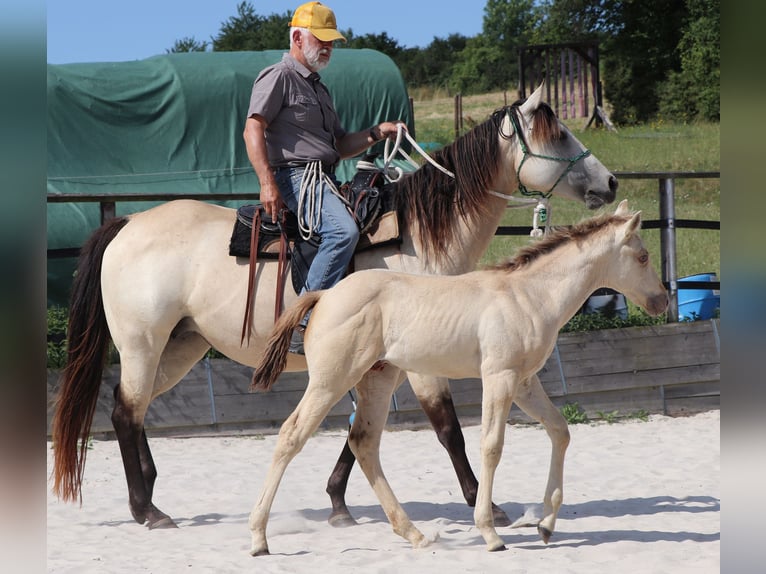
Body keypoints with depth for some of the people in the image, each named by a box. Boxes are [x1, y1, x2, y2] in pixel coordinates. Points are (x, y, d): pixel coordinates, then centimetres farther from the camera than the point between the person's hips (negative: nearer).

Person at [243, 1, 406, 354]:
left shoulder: (318, 88, 28)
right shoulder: (279, 77, -1)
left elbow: (340, 146, 29)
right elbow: (253, 129, -14)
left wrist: (377, 133, 12)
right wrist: (267, 183, -24)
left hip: (325, 179, 10)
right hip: (296, 176, -10)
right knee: (343, 230, -33)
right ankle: (304, 326, -34)